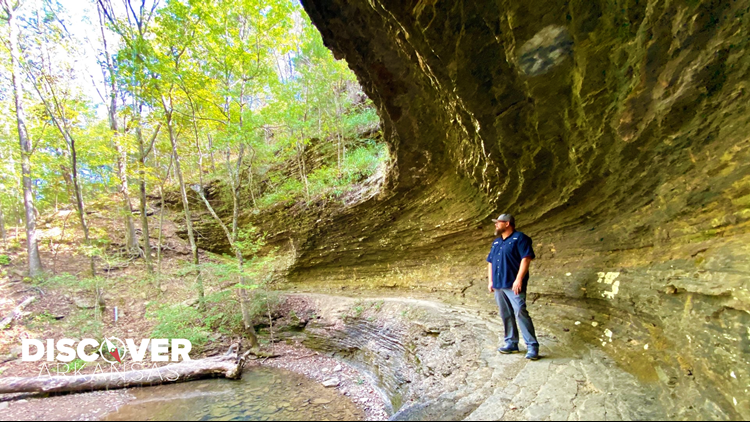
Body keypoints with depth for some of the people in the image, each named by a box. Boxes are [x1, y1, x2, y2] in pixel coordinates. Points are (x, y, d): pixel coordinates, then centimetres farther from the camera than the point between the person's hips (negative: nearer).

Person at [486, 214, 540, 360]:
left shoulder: (519, 238, -5)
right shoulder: (496, 242, 18)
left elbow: (526, 258, -15)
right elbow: (490, 262, 22)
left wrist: (519, 279, -21)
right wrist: (490, 281, 13)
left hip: (513, 285, -8)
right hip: (498, 285, 8)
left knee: (520, 313, -12)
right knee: (506, 315, 11)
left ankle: (532, 346, -5)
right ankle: (511, 343, 20)